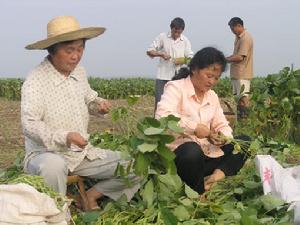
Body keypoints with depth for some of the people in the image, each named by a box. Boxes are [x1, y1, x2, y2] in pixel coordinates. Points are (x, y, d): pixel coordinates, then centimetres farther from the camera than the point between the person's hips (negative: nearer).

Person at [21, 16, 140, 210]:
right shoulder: (36, 81, -17)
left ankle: (91, 196, 12)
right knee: (53, 166, -42)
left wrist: (98, 104, -2)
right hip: (47, 154, -6)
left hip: (82, 152, 7)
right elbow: (30, 125, -24)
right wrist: (64, 137, -37)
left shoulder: (80, 72, 5)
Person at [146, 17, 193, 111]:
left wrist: (181, 60, -16)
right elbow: (149, 51, 2)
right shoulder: (162, 37, 1)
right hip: (163, 76, -1)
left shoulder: (185, 41, 4)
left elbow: (190, 58, 6)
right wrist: (161, 54, -16)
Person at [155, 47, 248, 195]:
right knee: (192, 150, -40)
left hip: (206, 153, 7)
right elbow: (162, 116, -26)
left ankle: (218, 174, -20)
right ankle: (199, 192, -16)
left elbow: (223, 125, 13)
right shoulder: (176, 87, -8)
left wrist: (223, 137, -11)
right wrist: (194, 127, -27)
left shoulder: (212, 96, 14)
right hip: (179, 153, -7)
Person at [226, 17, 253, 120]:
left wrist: (226, 60, -14)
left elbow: (240, 57, -22)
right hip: (237, 73, 10)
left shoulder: (245, 38, -16)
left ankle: (245, 116, -5)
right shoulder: (239, 37, 15)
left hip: (242, 74, -10)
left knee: (243, 97, -8)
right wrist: (226, 59, 5)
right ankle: (239, 116, 16)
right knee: (238, 96, 12)